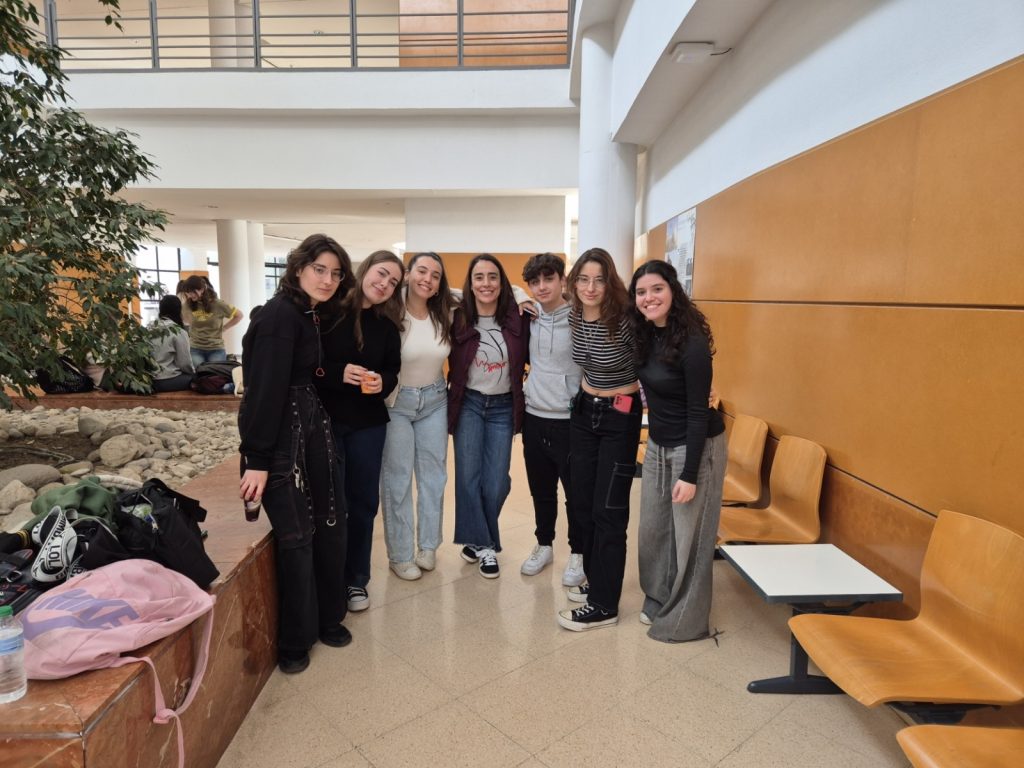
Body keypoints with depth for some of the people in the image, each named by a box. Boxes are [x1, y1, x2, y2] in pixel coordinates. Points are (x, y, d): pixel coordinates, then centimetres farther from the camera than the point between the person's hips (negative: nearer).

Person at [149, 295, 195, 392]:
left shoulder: (150, 328, 7)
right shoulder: (179, 332, -11)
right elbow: (184, 363, -10)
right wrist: (194, 371, 10)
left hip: (149, 379, 7)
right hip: (168, 381, -7)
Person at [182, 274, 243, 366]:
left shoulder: (218, 304, -7)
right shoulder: (188, 304, 0)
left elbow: (239, 315, 3)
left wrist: (222, 328, 1)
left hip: (216, 349, -1)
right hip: (195, 348, 1)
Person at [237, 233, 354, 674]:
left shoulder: (317, 316, 12)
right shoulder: (280, 315, -16)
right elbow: (265, 388, -21)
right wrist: (257, 459, -22)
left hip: (315, 429, 9)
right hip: (281, 437, -9)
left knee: (332, 524, 12)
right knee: (297, 535, 0)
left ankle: (328, 618, 31)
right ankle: (295, 641, 19)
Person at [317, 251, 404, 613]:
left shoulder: (387, 325, 5)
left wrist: (382, 382, -10)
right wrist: (338, 373, -22)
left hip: (368, 423, 4)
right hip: (325, 419, -4)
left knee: (363, 500, 10)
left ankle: (356, 579, 26)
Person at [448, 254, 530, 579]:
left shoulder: (517, 320, -8)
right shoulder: (458, 319, -9)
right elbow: (451, 363, -1)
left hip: (503, 407, 1)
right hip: (468, 404, 0)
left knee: (496, 483, 3)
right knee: (468, 476, -2)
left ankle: (480, 539, 28)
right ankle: (483, 544, 16)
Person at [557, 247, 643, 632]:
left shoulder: (625, 320, -21)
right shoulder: (574, 316, -2)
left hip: (620, 417, -7)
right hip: (583, 411, 7)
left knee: (609, 510, -1)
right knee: (583, 502, 14)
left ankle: (604, 605, 11)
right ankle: (596, 580, 33)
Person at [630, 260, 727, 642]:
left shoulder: (692, 342, -22)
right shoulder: (645, 335, -1)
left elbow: (698, 412, -21)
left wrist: (690, 475, -20)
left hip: (695, 448, -7)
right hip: (658, 445, 7)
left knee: (689, 535, 6)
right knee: (653, 528, 16)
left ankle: (686, 620, 23)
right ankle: (658, 600, 36)